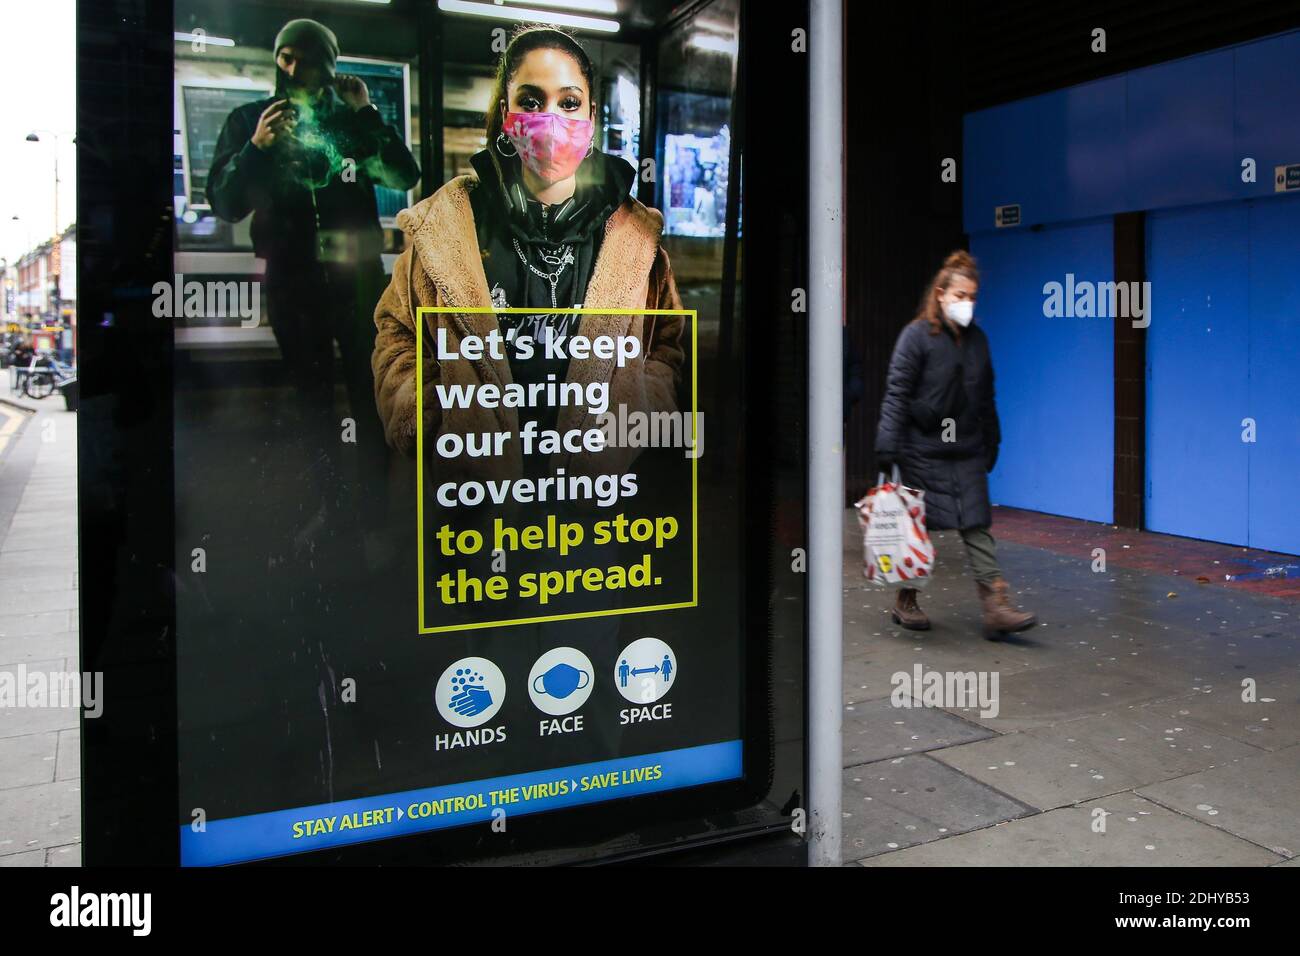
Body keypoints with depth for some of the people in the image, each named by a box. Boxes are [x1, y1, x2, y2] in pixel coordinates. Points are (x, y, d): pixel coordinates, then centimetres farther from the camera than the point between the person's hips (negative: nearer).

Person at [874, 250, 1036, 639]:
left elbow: (986, 399, 18)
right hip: (923, 450, -5)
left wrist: (991, 445, 17)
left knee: (977, 526, -1)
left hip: (968, 450, 5)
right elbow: (896, 393, -13)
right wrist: (888, 447, -20)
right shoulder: (917, 335, -7)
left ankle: (996, 607, -3)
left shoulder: (977, 339, 11)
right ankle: (905, 603, 20)